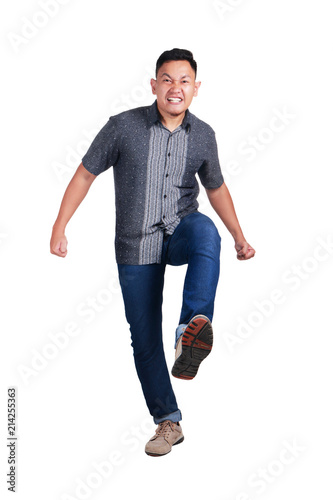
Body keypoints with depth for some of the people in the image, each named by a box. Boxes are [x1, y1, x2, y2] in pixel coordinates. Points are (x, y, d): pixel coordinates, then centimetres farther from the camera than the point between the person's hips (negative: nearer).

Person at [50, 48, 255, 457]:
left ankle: (194, 327, -46)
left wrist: (239, 237, 14)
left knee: (205, 230, -37)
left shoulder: (203, 136, 1)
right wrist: (59, 229, -6)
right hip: (136, 247, 0)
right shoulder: (123, 126, -7)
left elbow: (216, 188, 15)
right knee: (144, 339, 1)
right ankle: (168, 422, 16)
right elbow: (85, 174, -1)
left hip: (181, 232, 1)